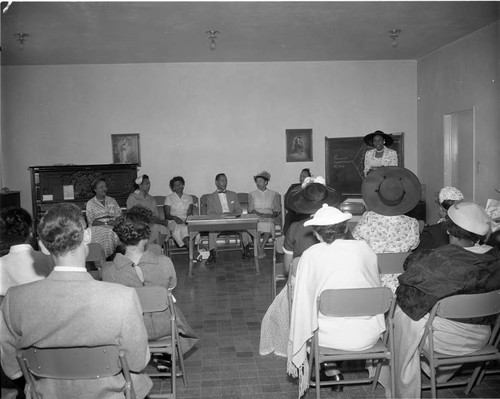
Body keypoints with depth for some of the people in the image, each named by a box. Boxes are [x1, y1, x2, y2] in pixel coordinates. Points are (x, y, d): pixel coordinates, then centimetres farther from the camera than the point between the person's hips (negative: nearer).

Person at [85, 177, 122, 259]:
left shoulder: (112, 200, 20)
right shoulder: (90, 203, 9)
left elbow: (120, 215, 10)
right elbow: (91, 222, -1)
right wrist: (106, 223, -13)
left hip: (113, 227, 3)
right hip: (98, 228, -2)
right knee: (108, 232, -34)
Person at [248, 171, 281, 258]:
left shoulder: (274, 194, 17)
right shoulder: (252, 194, 18)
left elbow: (278, 210, 12)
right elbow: (251, 209, 6)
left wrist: (273, 214, -9)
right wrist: (260, 214, -11)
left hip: (269, 218, 0)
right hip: (256, 218, 0)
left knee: (269, 226, -34)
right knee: (256, 226, -34)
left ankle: (261, 248, -21)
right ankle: (260, 251, -26)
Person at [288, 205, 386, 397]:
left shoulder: (310, 255, -9)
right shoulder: (364, 248, -2)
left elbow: (303, 301, -6)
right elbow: (376, 287, 10)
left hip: (333, 337, -2)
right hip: (369, 336, 3)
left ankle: (330, 367, 29)